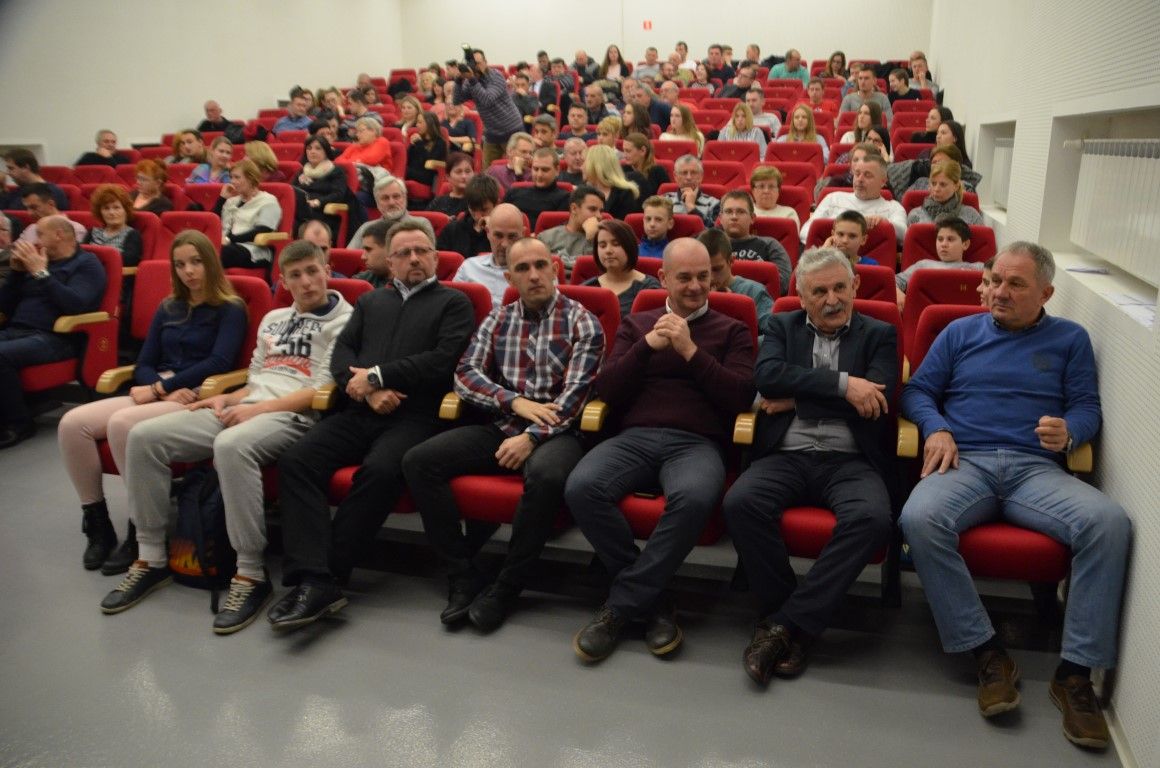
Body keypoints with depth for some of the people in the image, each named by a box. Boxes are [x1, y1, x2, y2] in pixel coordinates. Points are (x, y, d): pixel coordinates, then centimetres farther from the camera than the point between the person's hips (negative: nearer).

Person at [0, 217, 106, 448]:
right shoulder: (37, 261, 23)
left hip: (54, 338, -7)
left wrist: (41, 273, -12)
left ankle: (19, 423, -14)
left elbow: (75, 304, -15)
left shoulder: (86, 263, 4)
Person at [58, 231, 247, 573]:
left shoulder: (230, 309, 1)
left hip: (198, 399, -6)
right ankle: (97, 525, -5)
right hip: (157, 395, 7)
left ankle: (141, 534, -20)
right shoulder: (168, 308, 19)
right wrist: (162, 389, -8)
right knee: (72, 424, -15)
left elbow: (218, 363, -12)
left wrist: (162, 387, -13)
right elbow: (144, 364, 14)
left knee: (122, 424, -33)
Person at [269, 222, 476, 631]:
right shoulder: (370, 301, 27)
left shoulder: (453, 302, 12)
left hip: (414, 416, -4)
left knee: (380, 470, -34)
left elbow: (443, 361, -4)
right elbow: (341, 355, 15)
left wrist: (375, 376, -6)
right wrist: (368, 391, -6)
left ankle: (321, 575, -22)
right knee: (296, 460, -22)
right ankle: (315, 581, -27)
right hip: (358, 413, 5)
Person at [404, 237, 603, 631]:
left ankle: (506, 588, -18)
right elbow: (466, 374, 5)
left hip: (555, 432, -4)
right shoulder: (497, 320, 14)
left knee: (546, 476, -39)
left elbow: (576, 392, -9)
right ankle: (465, 576, -8)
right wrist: (516, 401, -11)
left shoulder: (582, 322, 1)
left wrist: (531, 437, -20)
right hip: (500, 427, 5)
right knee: (418, 461, -15)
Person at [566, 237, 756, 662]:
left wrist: (691, 350, -6)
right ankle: (652, 600, -11)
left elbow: (741, 397, 1)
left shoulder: (731, 331, 16)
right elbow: (605, 391, 10)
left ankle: (623, 604, -18)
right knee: (581, 488, -30)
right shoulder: (636, 324, 22)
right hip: (635, 437, 2)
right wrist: (647, 346, -2)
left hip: (697, 443, -2)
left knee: (693, 498, -38)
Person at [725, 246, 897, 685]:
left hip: (851, 461, 0)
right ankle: (795, 626, -13)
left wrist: (796, 398, -5)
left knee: (872, 518, -33)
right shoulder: (782, 327, 17)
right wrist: (842, 383, -13)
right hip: (786, 456, 1)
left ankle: (785, 623, -21)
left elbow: (877, 399, -5)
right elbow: (766, 376, -5)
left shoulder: (879, 335, 14)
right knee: (740, 503, -29)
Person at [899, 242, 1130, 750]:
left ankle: (1075, 671, -19)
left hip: (1036, 469, 1)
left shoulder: (1070, 339, 19)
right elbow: (917, 391, 15)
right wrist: (936, 427, -6)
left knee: (1109, 523, -30)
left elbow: (1088, 407, 11)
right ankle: (987, 654, -21)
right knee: (919, 518, -34)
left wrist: (1069, 431, -12)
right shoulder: (961, 331, 18)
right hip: (965, 462, 0)